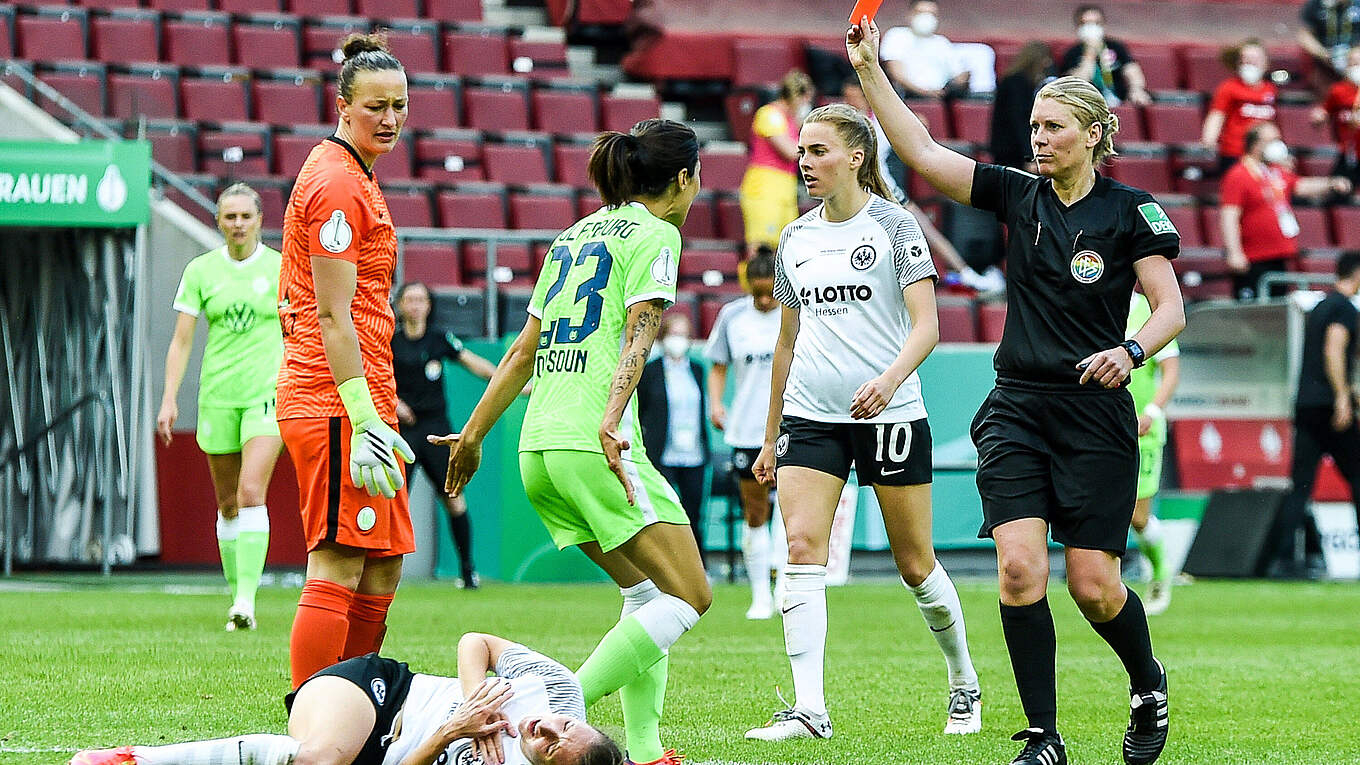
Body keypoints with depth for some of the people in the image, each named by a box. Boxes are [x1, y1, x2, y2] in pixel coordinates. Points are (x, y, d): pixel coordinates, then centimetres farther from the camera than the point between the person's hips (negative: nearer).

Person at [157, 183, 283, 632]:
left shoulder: (281, 268, 2)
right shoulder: (200, 271, 4)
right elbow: (181, 339, 4)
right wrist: (170, 398, -5)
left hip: (268, 393, -2)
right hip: (217, 394, 2)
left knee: (252, 493, -17)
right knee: (228, 506, 6)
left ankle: (247, 598, -22)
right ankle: (237, 598, 16)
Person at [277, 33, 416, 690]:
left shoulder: (348, 174, 19)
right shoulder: (338, 185, -12)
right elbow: (333, 315, -17)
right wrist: (365, 417, -22)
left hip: (356, 396, 10)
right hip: (339, 397, -10)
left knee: (383, 568, 12)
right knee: (339, 568, -12)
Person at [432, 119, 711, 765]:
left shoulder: (575, 236, 22)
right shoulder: (655, 233, 0)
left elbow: (524, 349, 23)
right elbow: (637, 333, -15)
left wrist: (474, 433, 28)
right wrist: (611, 419, -27)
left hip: (537, 446, 9)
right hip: (592, 444, -9)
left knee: (645, 591, 16)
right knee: (688, 596, -6)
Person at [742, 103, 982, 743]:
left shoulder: (894, 224, -4)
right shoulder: (795, 240, 12)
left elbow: (925, 325, -11)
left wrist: (891, 377, -30)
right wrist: (770, 438, 20)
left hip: (889, 414, -4)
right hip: (811, 418, 4)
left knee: (915, 565, 4)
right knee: (802, 549, -14)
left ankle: (963, 684, 28)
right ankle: (809, 710, -19)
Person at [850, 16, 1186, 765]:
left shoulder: (1130, 211, -3)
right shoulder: (1018, 195, 6)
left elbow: (1171, 308, -6)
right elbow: (921, 151, 4)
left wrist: (1130, 351, -25)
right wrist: (870, 70, -2)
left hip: (1095, 415, -3)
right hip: (1015, 409, 3)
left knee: (1093, 584, -3)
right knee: (1019, 568, -13)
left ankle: (1148, 684, 28)